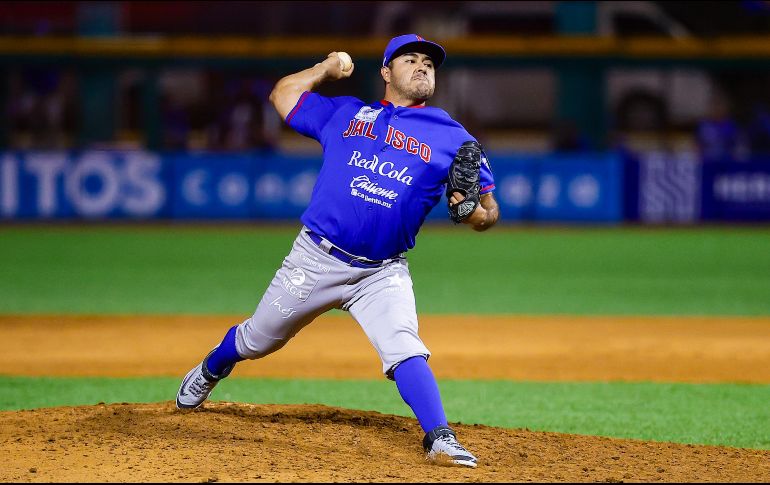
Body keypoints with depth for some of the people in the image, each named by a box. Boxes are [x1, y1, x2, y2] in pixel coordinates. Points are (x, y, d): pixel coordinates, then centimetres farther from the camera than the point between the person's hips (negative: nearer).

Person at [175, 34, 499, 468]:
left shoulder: (452, 139, 3)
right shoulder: (346, 113, 8)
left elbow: (489, 213, 0)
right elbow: (283, 94, 20)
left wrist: (472, 210, -22)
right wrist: (326, 70, 13)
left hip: (383, 274, -1)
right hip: (316, 260, 1)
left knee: (404, 348, -23)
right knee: (259, 339, 17)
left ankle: (440, 440, -28)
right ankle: (209, 373, 45)